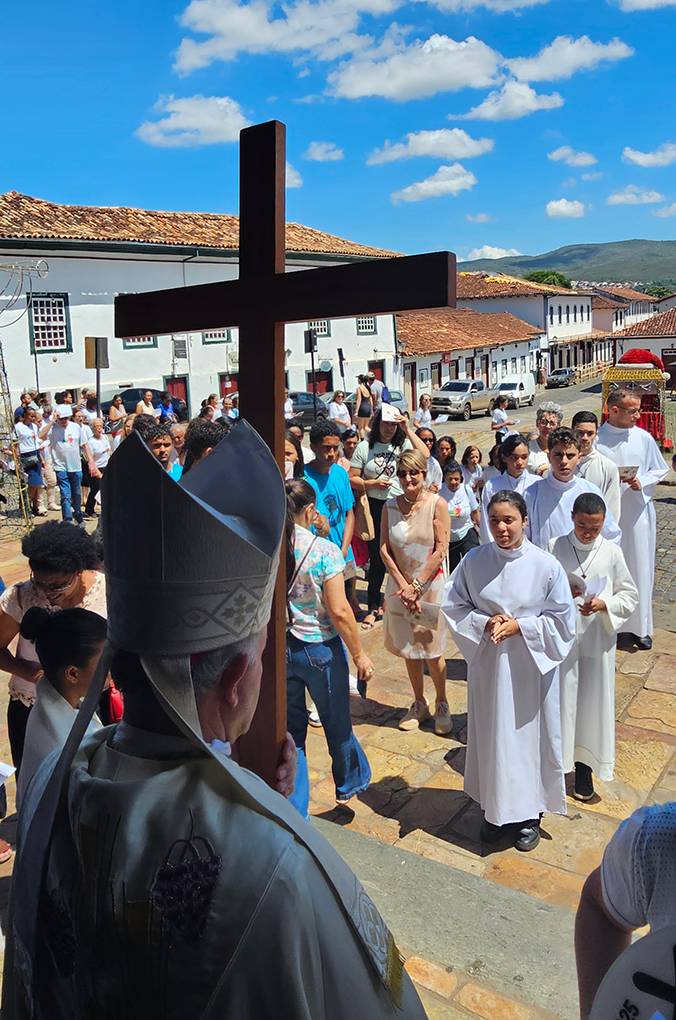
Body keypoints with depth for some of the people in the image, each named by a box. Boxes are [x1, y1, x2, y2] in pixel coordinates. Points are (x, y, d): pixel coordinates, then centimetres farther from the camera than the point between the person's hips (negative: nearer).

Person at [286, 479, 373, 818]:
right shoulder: (324, 550, -18)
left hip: (277, 648, 3)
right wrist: (359, 654, -6)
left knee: (290, 728, 16)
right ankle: (350, 783, 45)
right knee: (337, 724, 20)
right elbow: (339, 611, -18)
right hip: (320, 649, -3)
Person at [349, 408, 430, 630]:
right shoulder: (365, 446, 4)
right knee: (376, 557, 7)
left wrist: (408, 429, -17)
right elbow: (352, 479, 4)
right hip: (374, 506, 0)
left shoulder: (403, 444, 2)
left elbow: (424, 455, -18)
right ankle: (373, 608, 20)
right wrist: (373, 483, -12)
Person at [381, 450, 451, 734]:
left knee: (432, 650, 2)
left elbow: (441, 550, -10)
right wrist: (403, 586, -9)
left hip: (430, 586, -3)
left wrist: (417, 585, -13)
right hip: (401, 586, 3)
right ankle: (419, 704, 28)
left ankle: (442, 705, 23)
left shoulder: (437, 504, -7)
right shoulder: (390, 506, 2)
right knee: (408, 649, 11)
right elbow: (384, 549, 0)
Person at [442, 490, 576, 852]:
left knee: (529, 736, 11)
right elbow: (452, 605, 2)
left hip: (531, 667, -2)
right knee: (491, 736, 13)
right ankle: (495, 809, 34)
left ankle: (529, 814, 32)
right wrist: (484, 622, -14)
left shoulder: (546, 565, -12)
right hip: (487, 666, 2)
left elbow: (563, 620, -6)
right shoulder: (474, 561, -7)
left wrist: (520, 625, -17)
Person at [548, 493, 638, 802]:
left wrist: (605, 605, -15)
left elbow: (630, 595, 3)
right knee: (560, 698, 6)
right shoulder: (554, 547, -4)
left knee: (594, 700, 9)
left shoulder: (612, 552, -3)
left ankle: (584, 766, 26)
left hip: (597, 638, 1)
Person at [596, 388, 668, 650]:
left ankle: (639, 626, 21)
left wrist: (642, 481, -9)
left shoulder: (644, 438, 1)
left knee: (639, 568, 7)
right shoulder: (597, 439, -5)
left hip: (637, 512, 2)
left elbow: (658, 470, 10)